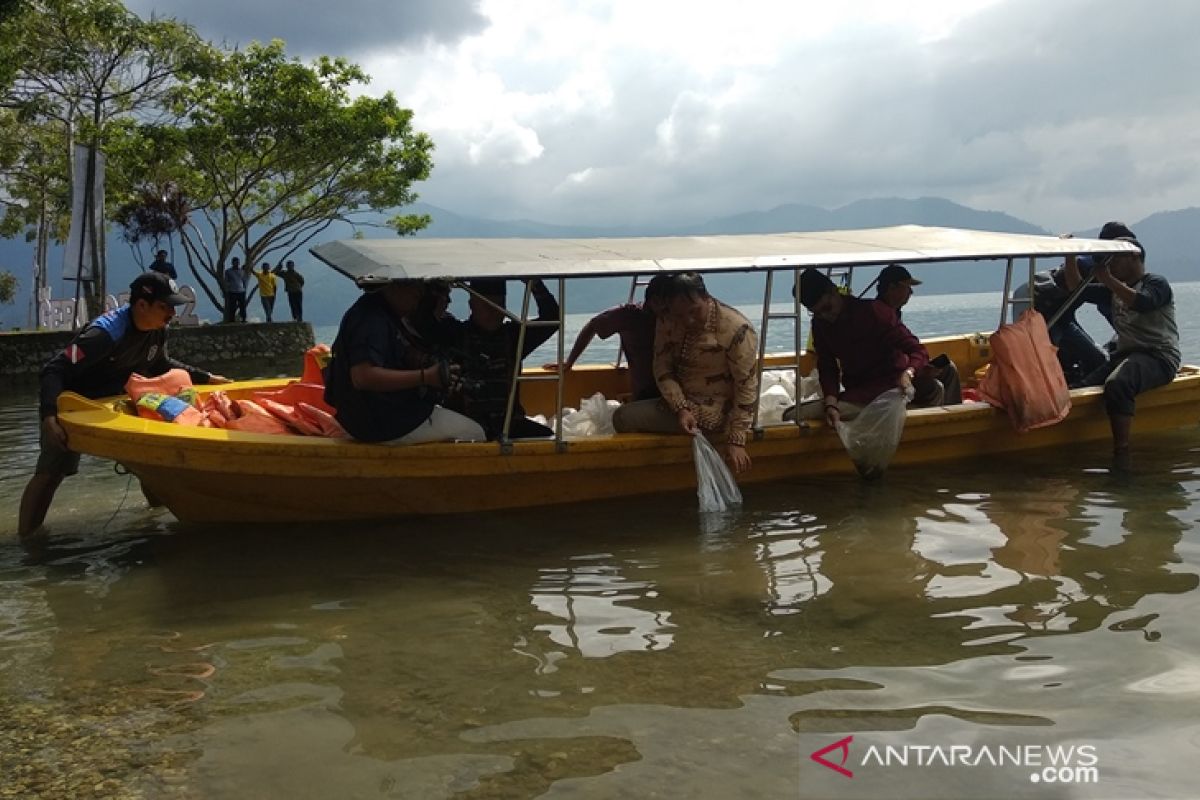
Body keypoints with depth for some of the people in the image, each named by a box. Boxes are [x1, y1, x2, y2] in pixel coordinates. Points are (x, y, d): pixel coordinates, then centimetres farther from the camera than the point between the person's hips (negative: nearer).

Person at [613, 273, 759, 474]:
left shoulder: (737, 329, -23)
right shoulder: (667, 323, -5)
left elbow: (747, 387, -19)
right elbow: (662, 369, -2)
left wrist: (737, 441, -22)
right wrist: (681, 408, -18)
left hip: (716, 412, -7)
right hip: (680, 402, 7)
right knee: (622, 417, -3)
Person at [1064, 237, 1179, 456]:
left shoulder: (1157, 283, 1)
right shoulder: (1114, 290, 23)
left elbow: (1142, 303, -20)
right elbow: (1078, 288, 21)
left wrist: (1108, 279, -19)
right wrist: (1070, 257, 8)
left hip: (1159, 357, -8)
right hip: (1126, 354, 8)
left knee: (1116, 385, -37)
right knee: (1084, 388, -20)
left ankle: (1121, 453, -40)